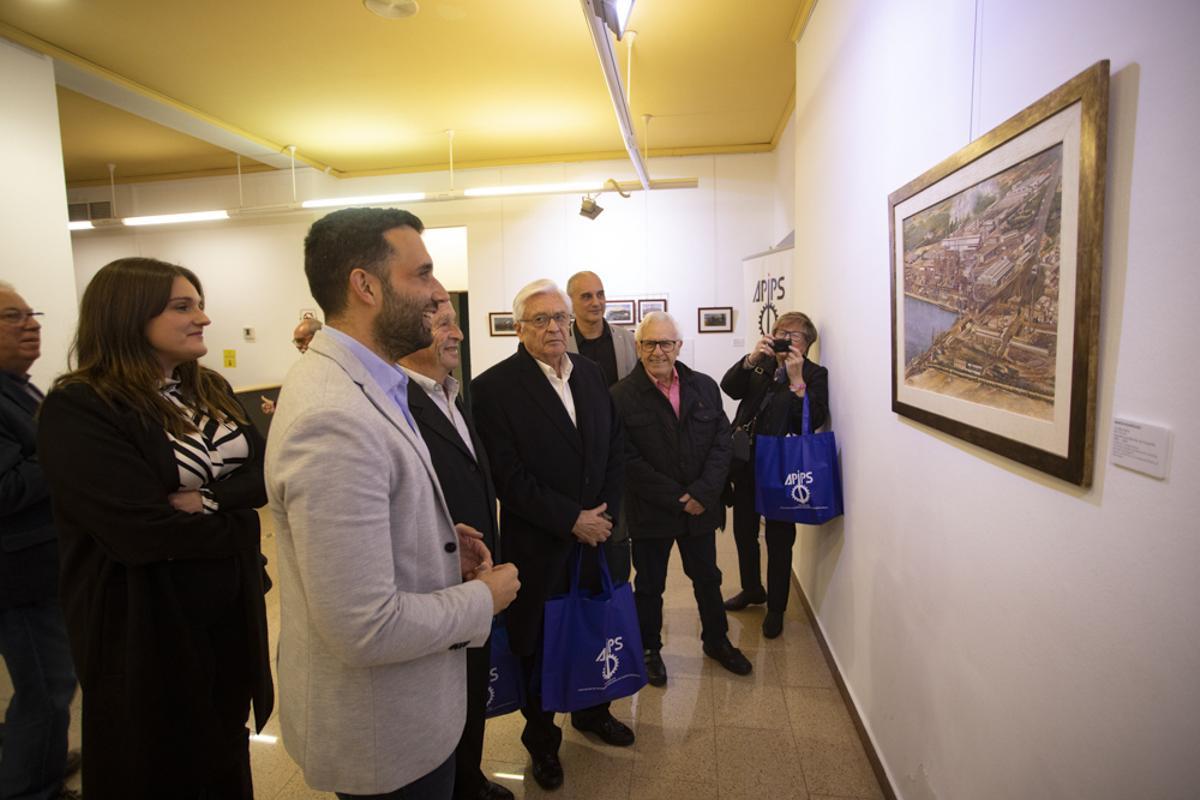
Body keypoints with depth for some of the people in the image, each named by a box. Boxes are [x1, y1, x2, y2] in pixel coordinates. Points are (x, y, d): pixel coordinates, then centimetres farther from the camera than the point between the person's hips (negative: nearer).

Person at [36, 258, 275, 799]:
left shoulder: (210, 390, 4)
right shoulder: (78, 410, -18)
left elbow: (264, 474, -3)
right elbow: (140, 532, -26)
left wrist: (209, 501, -21)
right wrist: (234, 527, -13)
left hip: (230, 608, 6)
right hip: (149, 622, -6)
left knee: (227, 752, 24)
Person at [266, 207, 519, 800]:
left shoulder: (357, 384, 0)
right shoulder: (333, 418, -31)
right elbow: (366, 628, -31)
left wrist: (437, 542, 0)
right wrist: (483, 598, -16)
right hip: (383, 731, -8)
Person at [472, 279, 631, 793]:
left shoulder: (591, 374, 5)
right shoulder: (493, 387, -13)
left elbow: (613, 449, 8)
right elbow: (509, 477, -17)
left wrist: (605, 514, -3)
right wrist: (571, 519, -17)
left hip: (598, 534, 5)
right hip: (538, 547, -4)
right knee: (538, 645, 14)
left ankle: (592, 710, 47)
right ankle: (541, 738, 39)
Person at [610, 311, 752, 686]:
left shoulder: (705, 387, 1)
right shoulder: (622, 395, -12)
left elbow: (721, 443, -2)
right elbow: (628, 460, -15)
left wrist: (702, 493, -14)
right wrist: (676, 498, -16)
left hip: (700, 507, 3)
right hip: (650, 512, -3)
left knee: (708, 578, 20)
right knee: (650, 586, 14)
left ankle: (717, 641, 43)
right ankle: (650, 650, 36)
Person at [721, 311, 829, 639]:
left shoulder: (814, 375, -4)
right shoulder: (760, 365, 6)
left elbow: (813, 421, -17)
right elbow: (729, 388, -9)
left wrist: (796, 379, -23)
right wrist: (751, 358, -20)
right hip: (746, 464, 5)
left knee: (779, 541, 7)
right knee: (744, 532, 18)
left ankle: (776, 608, 25)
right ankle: (752, 590, 41)